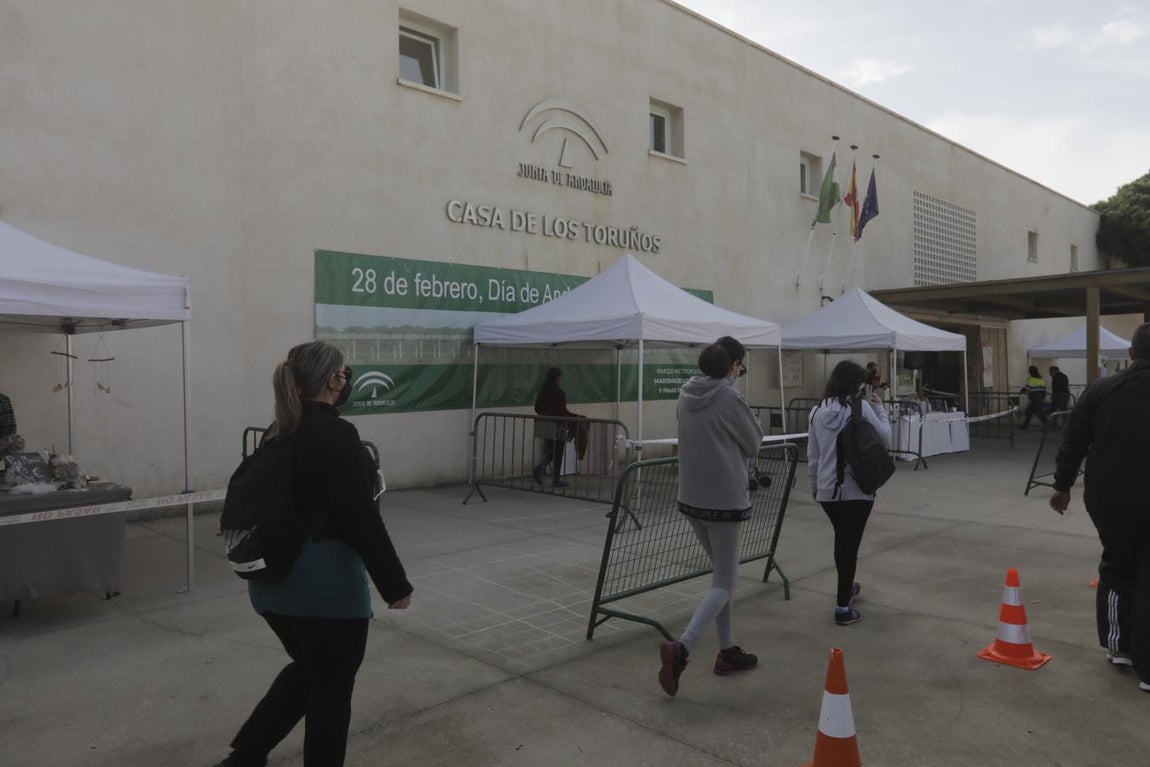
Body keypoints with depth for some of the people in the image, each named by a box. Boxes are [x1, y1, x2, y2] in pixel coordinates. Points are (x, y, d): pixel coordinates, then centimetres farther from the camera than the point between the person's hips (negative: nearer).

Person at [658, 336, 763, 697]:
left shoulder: (686, 394, 4)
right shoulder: (730, 398, -16)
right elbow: (754, 443, -3)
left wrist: (728, 452, 6)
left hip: (691, 498, 7)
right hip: (724, 499, -7)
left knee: (720, 573, 21)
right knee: (724, 584, 2)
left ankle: (727, 651, 26)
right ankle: (681, 647, -15)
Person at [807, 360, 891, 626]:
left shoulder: (818, 411, 2)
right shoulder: (861, 407, -11)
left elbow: (812, 456, 7)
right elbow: (884, 437, 0)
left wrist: (815, 485, 18)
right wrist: (879, 409, 11)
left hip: (827, 489, 4)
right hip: (857, 488, -4)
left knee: (842, 540, 23)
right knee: (850, 543, 3)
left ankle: (846, 587, 42)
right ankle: (843, 607, 7)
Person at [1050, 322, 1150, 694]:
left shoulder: (1101, 389, -2)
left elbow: (1073, 442, 1)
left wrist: (1063, 485, 12)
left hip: (1110, 498, 1)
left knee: (1116, 568, 20)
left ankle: (1118, 645, 28)